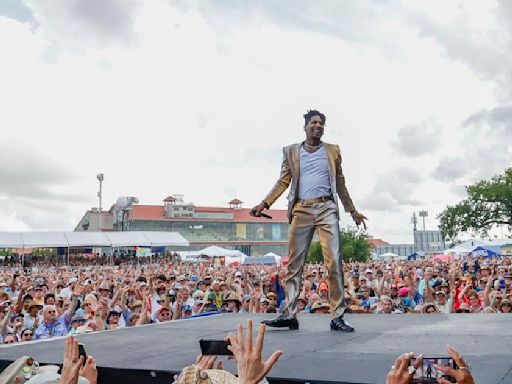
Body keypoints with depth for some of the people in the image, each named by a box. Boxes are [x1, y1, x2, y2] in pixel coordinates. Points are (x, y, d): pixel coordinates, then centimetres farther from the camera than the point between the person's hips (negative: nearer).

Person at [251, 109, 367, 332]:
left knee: (334, 262, -8)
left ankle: (337, 316, -3)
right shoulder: (291, 151, 14)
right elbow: (283, 182, 10)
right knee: (294, 263, -1)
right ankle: (289, 315, 3)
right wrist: (265, 203, -2)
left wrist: (352, 211, 19)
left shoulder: (333, 151, 16)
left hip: (326, 208, 0)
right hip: (301, 210, 0)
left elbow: (340, 184, 20)